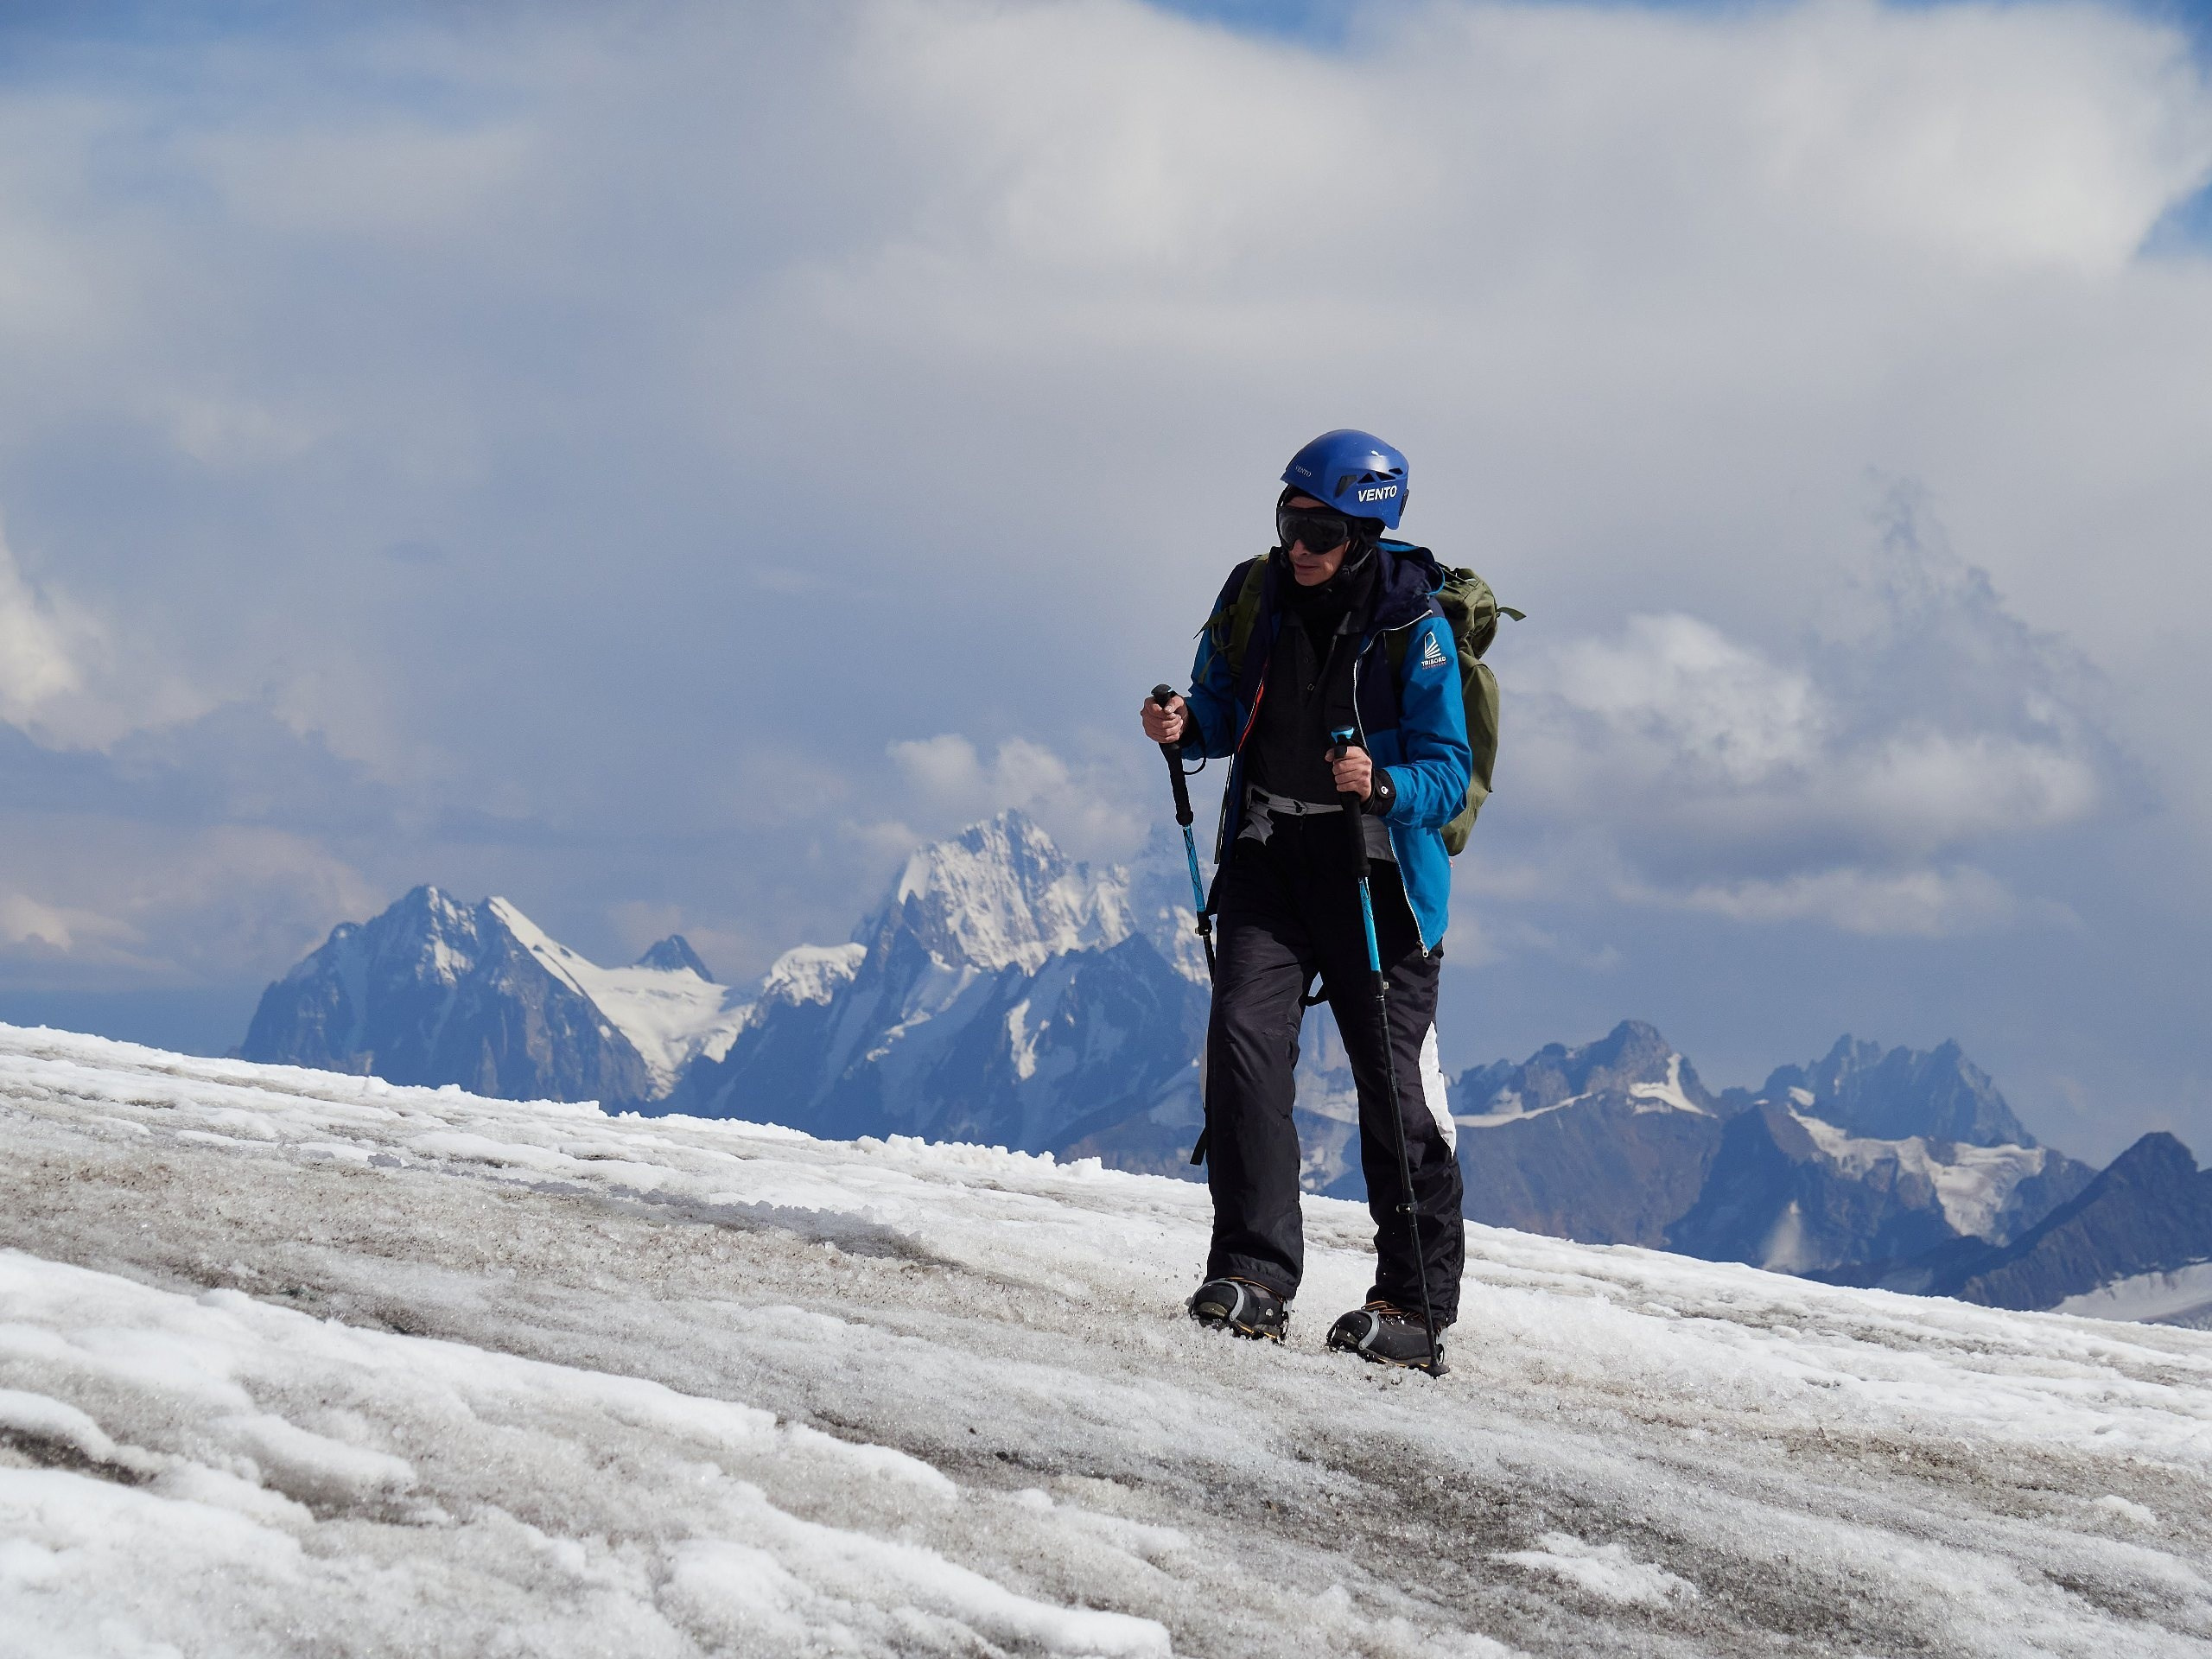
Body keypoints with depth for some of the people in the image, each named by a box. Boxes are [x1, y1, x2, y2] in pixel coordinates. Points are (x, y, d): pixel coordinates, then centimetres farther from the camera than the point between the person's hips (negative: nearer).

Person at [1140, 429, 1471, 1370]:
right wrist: (1186, 725, -9)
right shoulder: (1252, 597, 1)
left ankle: (1415, 1301, 10)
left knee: (1395, 1080, 0)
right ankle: (1254, 1273, -9)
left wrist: (1384, 787, -32)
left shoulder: (1413, 626, -10)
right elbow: (1227, 714, 14)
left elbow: (1449, 771, -11)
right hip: (1267, 859, 3)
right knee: (1243, 1037, -13)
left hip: (1378, 871, -3)